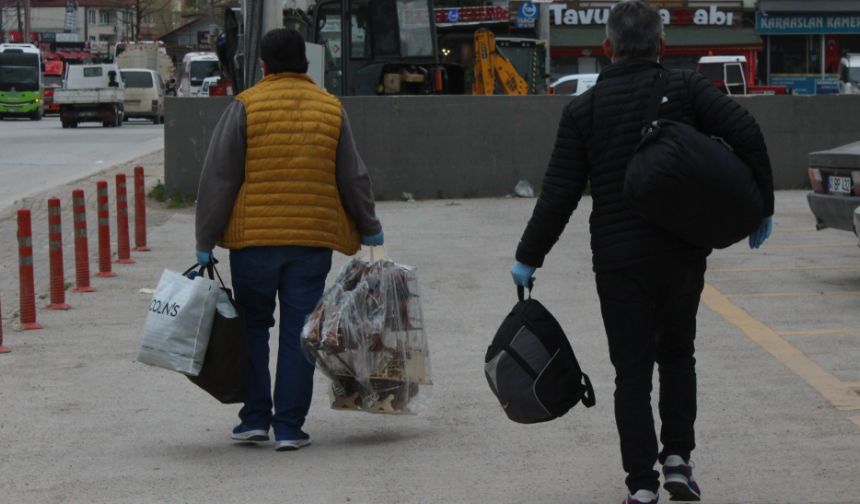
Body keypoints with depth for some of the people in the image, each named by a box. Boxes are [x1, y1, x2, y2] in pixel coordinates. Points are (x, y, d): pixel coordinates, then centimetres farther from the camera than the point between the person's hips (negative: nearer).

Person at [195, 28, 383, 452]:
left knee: (253, 327, 13)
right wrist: (369, 228, 24)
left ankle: (255, 418, 10)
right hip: (312, 242, 2)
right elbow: (354, 179, 10)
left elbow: (218, 179, -4)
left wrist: (206, 242, 1)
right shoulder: (331, 109, 6)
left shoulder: (245, 107, -4)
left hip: (254, 241, -2)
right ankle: (289, 427, 5)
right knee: (299, 333, 6)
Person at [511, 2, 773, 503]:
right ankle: (678, 458, 10)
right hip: (684, 254, 1)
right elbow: (746, 132, -15)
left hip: (619, 259, -1)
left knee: (632, 370, 6)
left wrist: (529, 258, 7)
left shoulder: (583, 109, 0)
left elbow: (559, 195, -3)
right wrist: (762, 207, -5)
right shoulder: (685, 89, -2)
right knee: (677, 354, 20)